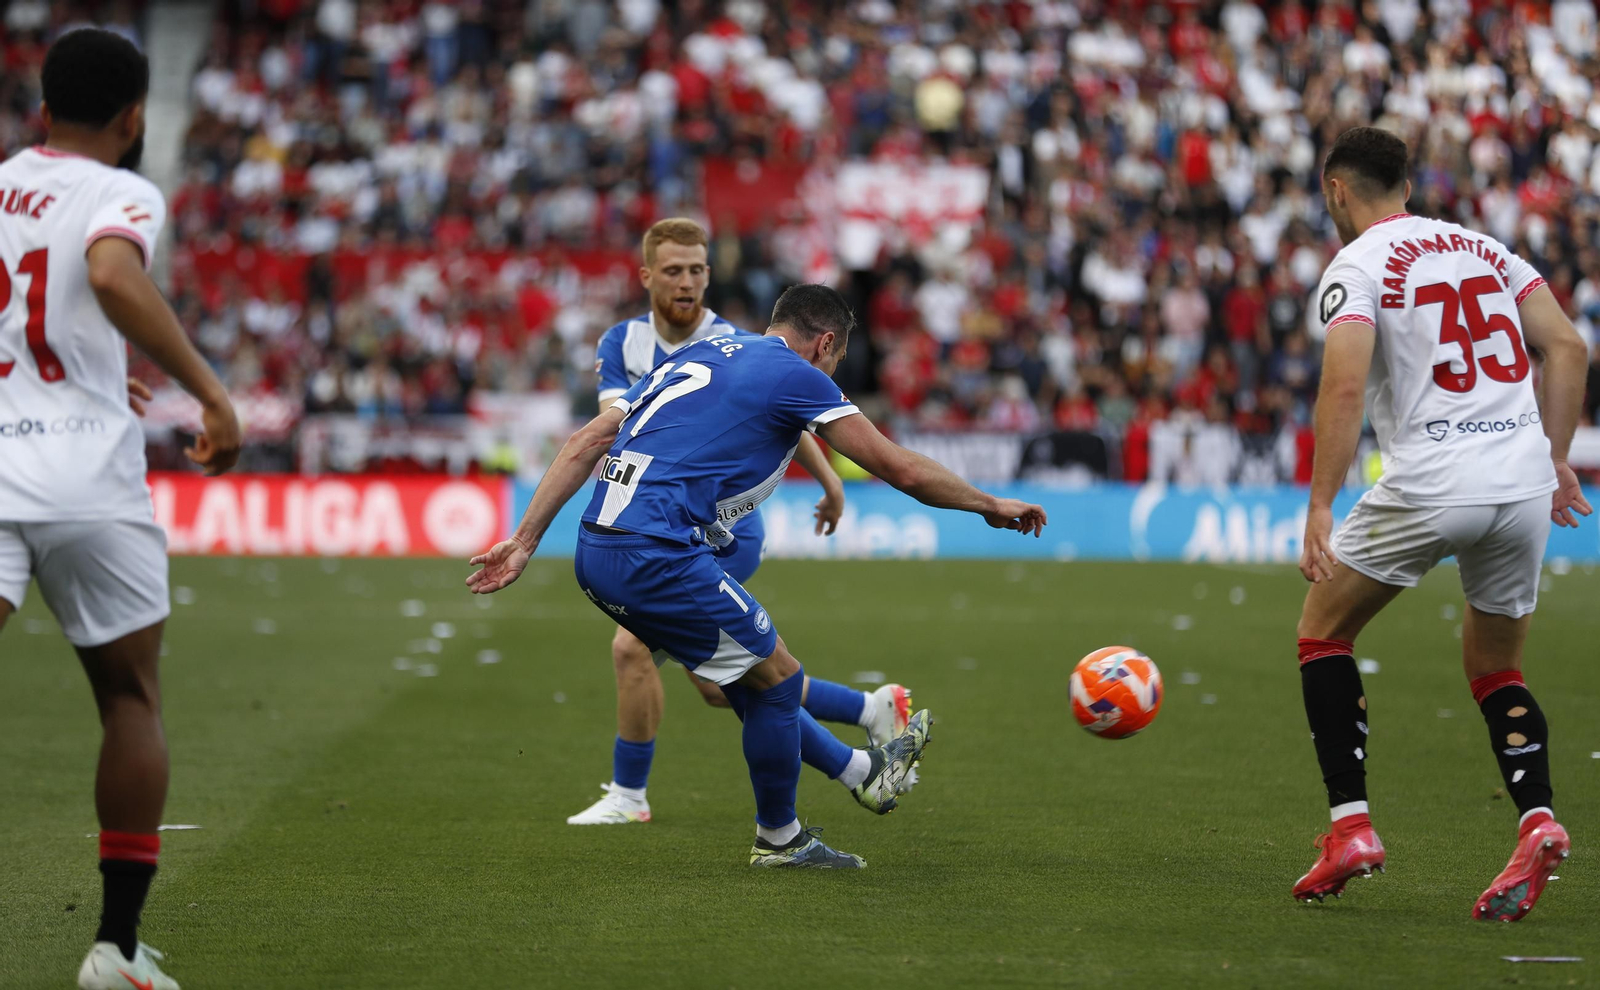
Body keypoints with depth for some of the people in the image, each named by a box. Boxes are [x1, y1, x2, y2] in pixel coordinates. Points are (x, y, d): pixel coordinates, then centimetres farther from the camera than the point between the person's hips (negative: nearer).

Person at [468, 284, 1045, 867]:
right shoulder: (796, 377, -1)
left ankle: (862, 772, 37)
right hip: (656, 555, -9)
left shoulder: (697, 356, 21)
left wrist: (524, 542, 14)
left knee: (748, 677, 22)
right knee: (778, 677, 9)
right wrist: (989, 506, 18)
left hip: (596, 557, 9)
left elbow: (586, 443, 16)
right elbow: (902, 471, 3)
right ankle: (778, 838, 24)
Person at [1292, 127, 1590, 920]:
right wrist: (1554, 460, 15)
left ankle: (1351, 825, 6)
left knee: (1323, 632, 16)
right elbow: (1567, 348, 10)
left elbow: (1344, 386, -16)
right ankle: (1536, 819, -7)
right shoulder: (1483, 246, 17)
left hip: (1430, 483, -5)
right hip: (1524, 481, 5)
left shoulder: (1355, 267, -1)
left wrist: (1320, 510, -17)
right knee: (1496, 672, 20)